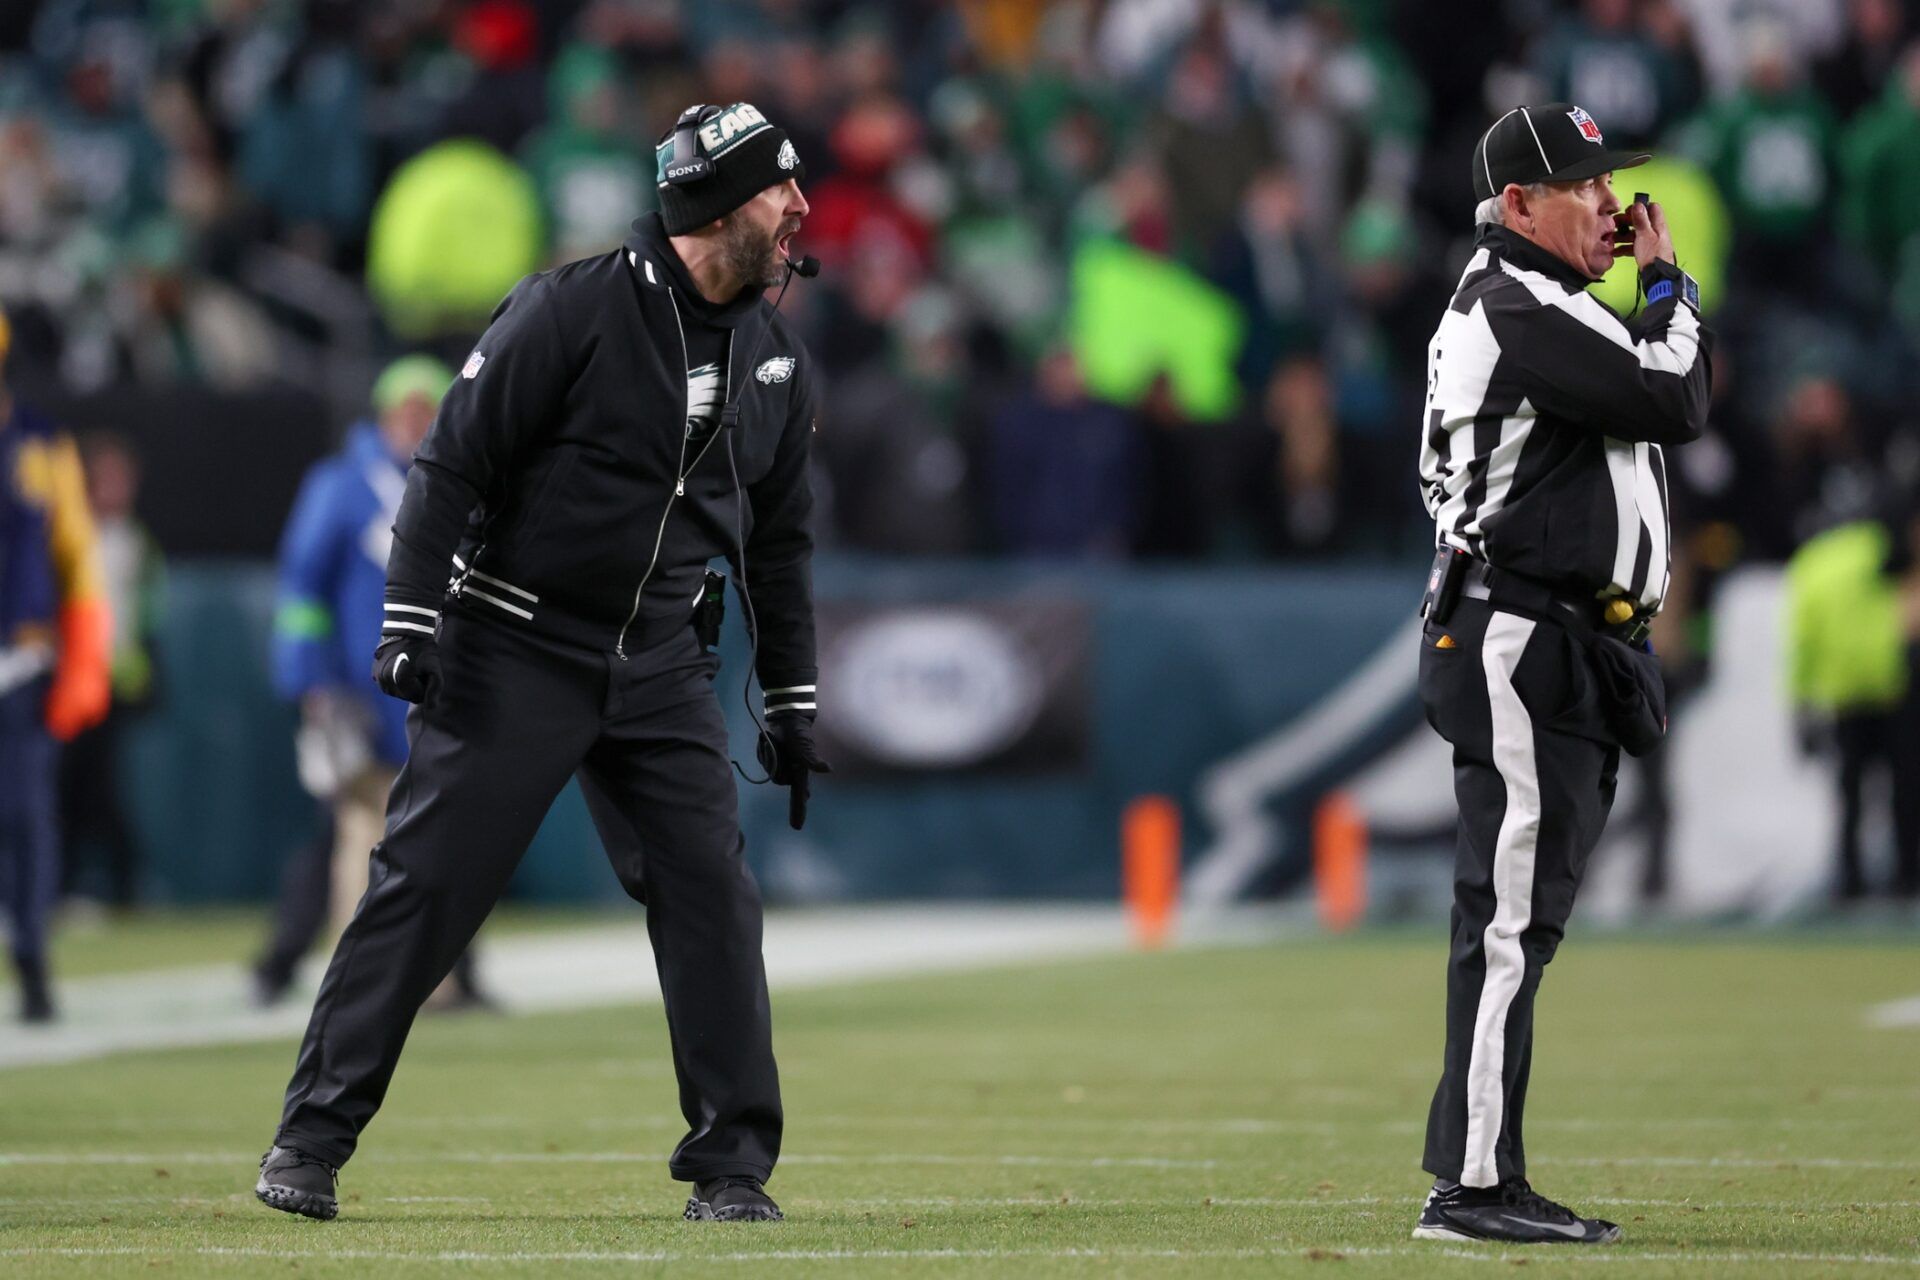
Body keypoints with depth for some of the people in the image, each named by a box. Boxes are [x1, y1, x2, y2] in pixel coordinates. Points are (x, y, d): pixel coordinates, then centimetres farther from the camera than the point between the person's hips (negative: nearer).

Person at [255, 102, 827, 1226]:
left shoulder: (782, 363, 7)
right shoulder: (573, 310, -12)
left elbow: (781, 541, 17)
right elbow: (454, 463, -9)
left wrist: (793, 702, 14)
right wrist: (411, 622, -15)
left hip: (663, 669, 5)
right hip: (513, 656, -5)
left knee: (713, 897, -3)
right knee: (426, 883, -5)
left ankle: (733, 1168, 4)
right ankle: (312, 1140, 2)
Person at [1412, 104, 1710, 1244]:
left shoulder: (1520, 305, 21)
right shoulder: (1520, 307, -13)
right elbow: (1676, 403, -15)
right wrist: (1668, 282, -4)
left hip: (1571, 658, 11)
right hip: (1524, 647, -11)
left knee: (1522, 922, 11)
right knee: (1511, 917, -12)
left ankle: (1481, 1181, 15)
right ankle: (1474, 1185, -14)